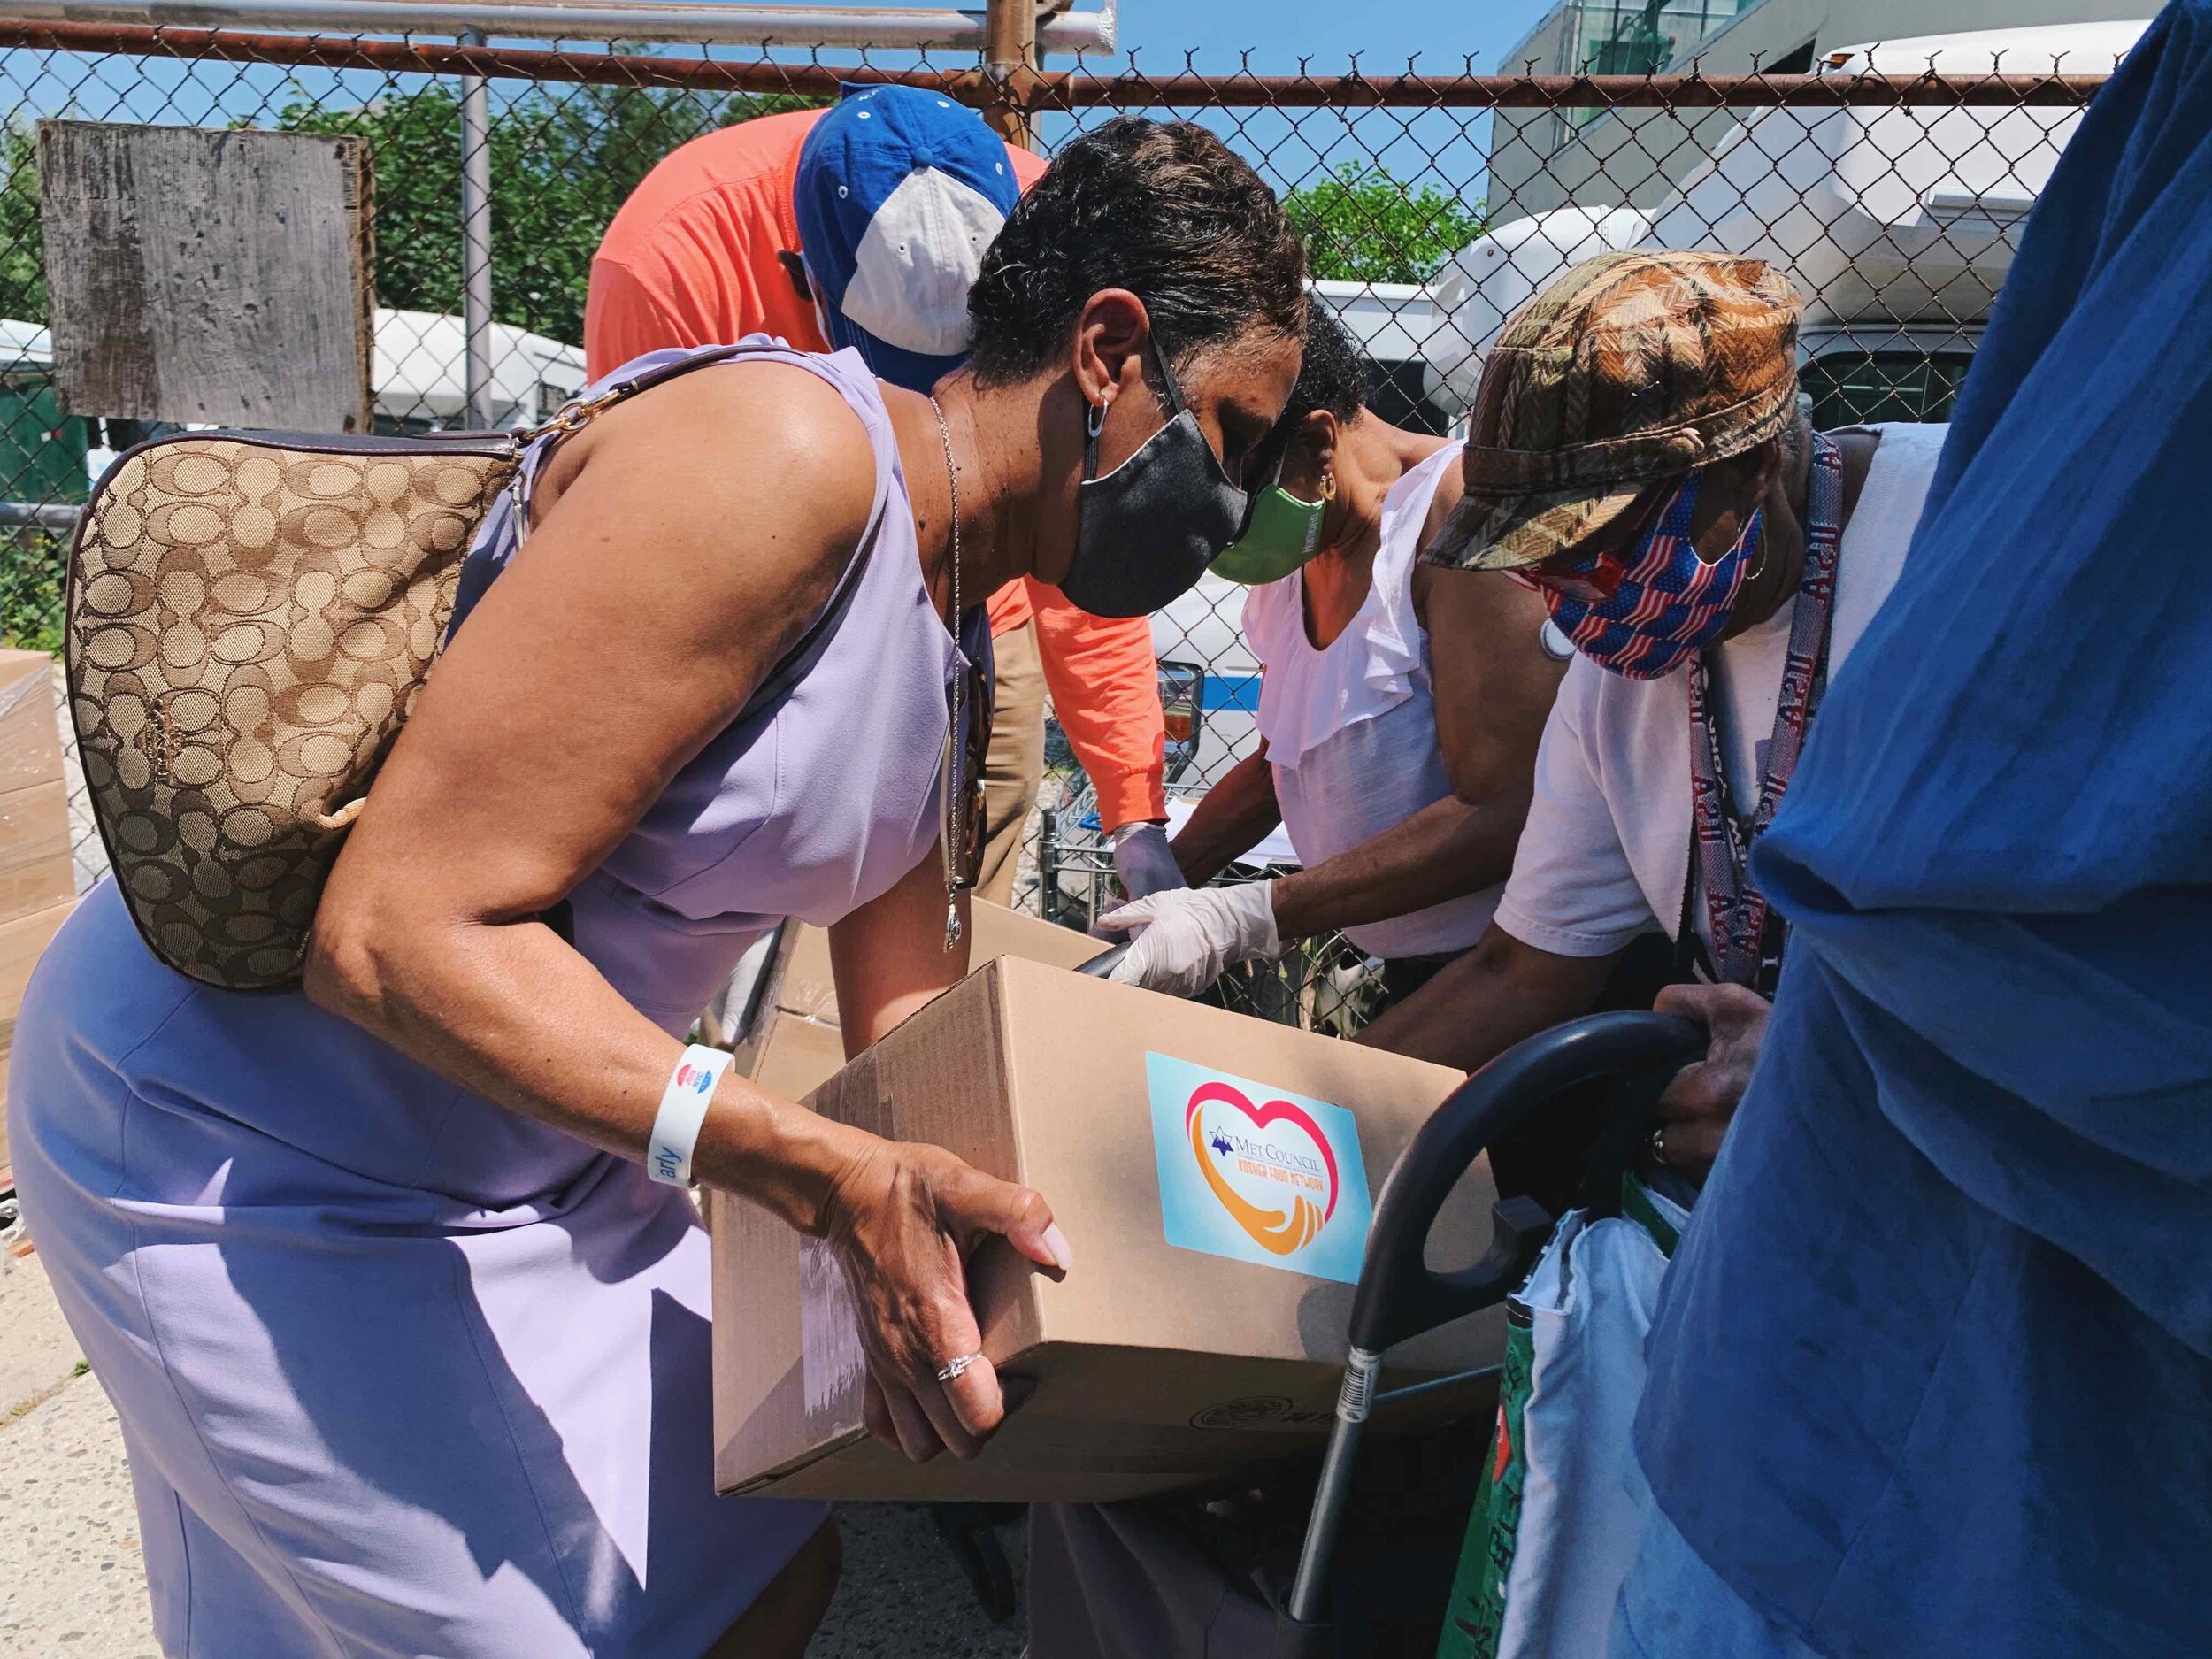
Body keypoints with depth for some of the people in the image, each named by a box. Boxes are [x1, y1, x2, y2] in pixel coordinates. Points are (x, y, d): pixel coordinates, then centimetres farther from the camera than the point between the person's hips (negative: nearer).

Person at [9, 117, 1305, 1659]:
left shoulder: (958, 653, 4)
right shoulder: (779, 453, -26)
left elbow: (910, 1028, 8)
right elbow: (396, 934, -29)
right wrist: (832, 1179, -33)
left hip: (539, 1153, 9)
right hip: (245, 1153, -8)